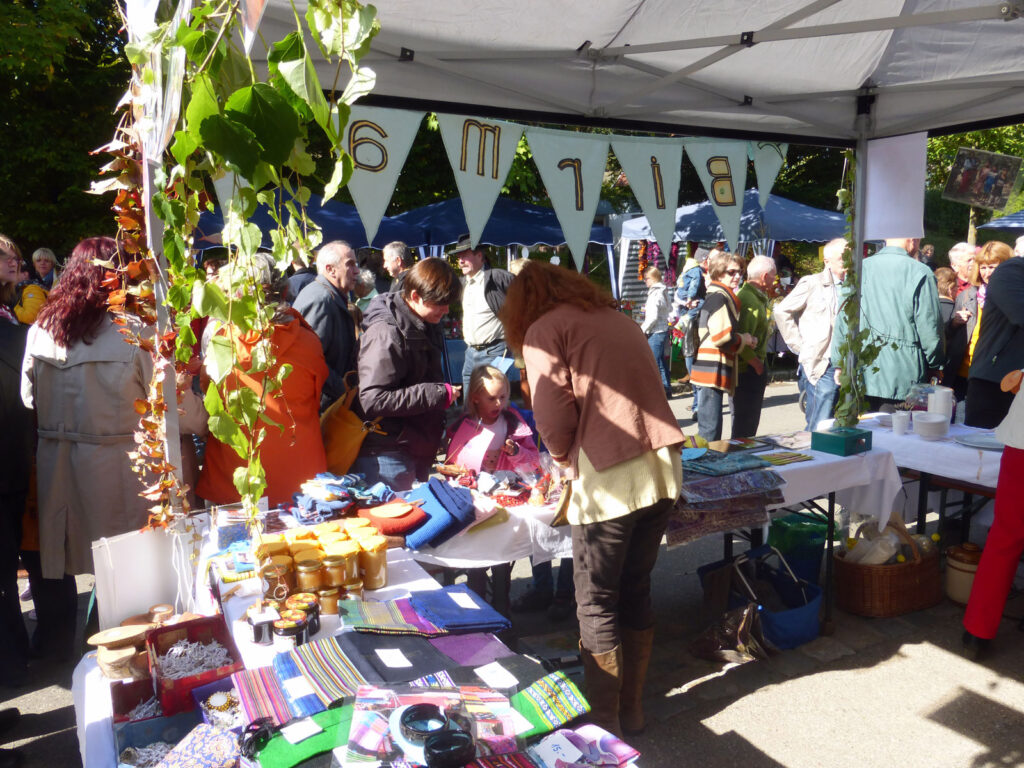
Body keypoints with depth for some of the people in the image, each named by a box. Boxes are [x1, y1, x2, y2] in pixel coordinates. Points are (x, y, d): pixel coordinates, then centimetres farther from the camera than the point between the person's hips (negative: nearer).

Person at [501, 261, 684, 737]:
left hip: (610, 479, -7)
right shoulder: (617, 317, 20)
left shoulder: (543, 330, 0)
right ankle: (630, 709, 33)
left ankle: (605, 724, 18)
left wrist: (562, 456, 11)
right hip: (663, 467, 7)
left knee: (597, 603, 7)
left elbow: (556, 415, -10)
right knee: (636, 591, 19)